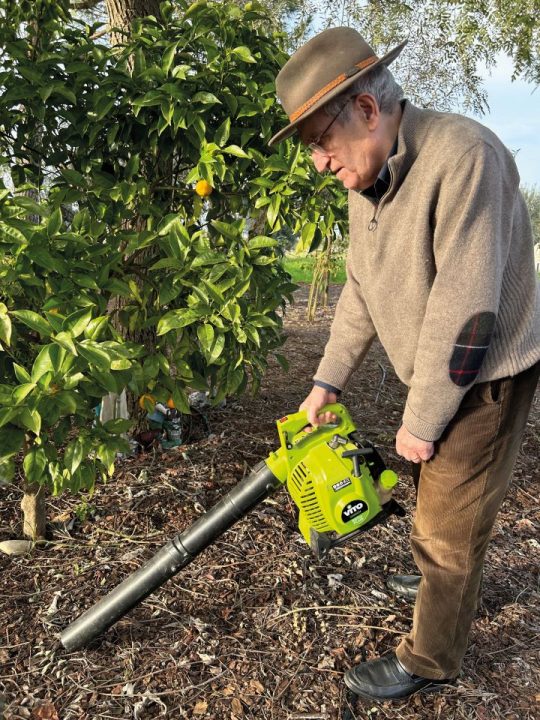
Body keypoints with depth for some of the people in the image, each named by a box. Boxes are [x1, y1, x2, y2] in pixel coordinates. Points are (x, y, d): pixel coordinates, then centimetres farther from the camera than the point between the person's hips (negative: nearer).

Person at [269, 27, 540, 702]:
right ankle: (438, 579, 51)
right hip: (435, 377, 8)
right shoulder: (368, 179, 0)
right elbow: (360, 290, 8)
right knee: (430, 492, 24)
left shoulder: (463, 156, -28)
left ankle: (429, 658, 24)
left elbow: (465, 311, -30)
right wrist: (327, 381, 4)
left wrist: (421, 423, -21)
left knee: (450, 519, 4)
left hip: (486, 380, -8)